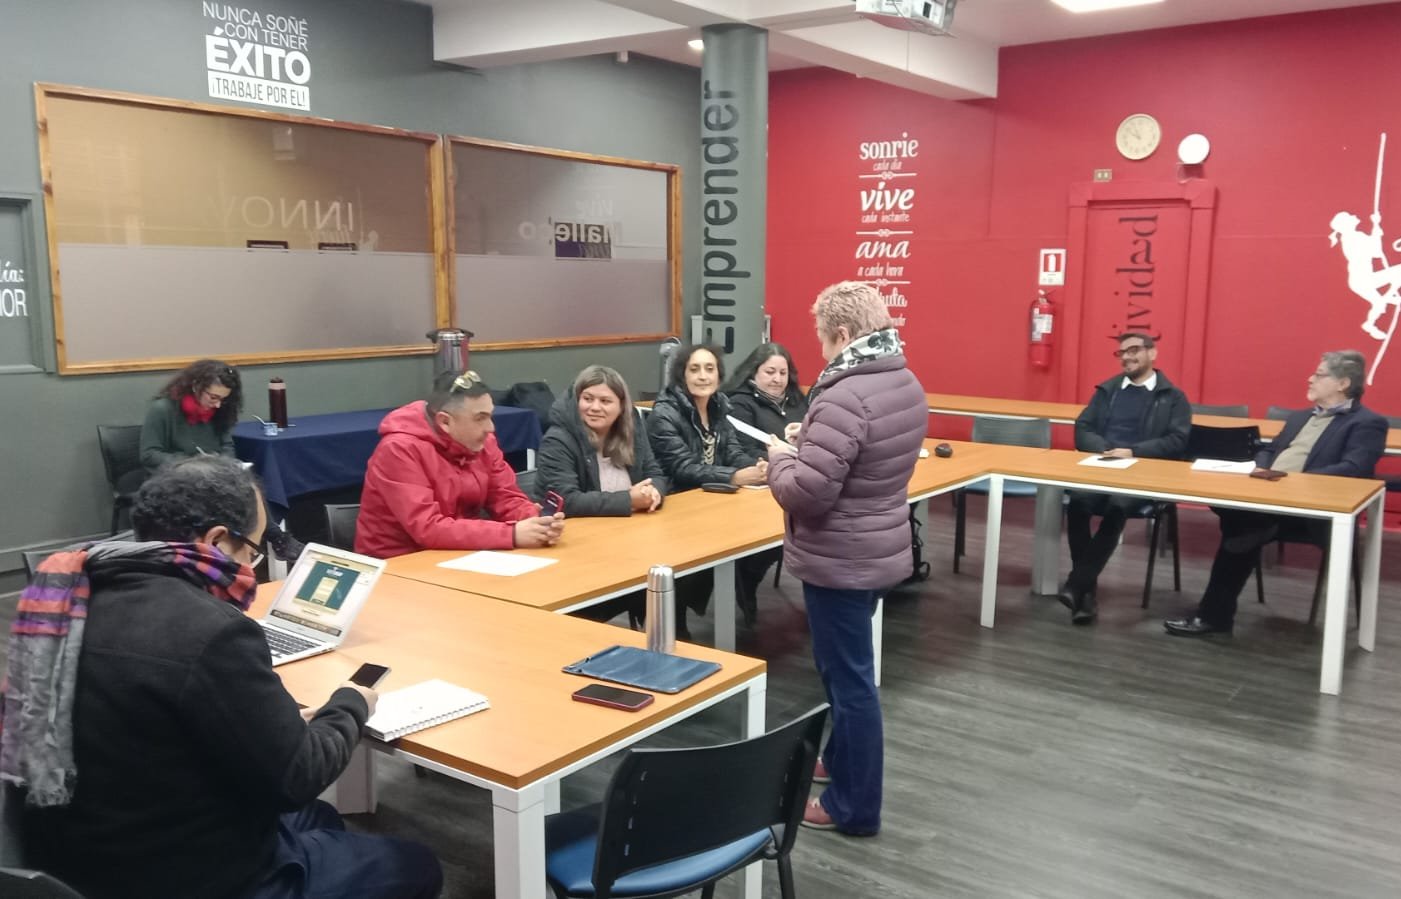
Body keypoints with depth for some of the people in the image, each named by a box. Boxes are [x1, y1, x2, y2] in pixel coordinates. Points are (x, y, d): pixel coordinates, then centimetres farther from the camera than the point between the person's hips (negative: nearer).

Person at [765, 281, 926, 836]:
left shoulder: (845, 399, -26)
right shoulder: (906, 384, 4)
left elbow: (805, 493, -27)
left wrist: (781, 456, -8)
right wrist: (810, 441, 9)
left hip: (840, 561, -9)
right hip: (879, 549, 9)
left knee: (849, 677, 3)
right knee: (845, 668, 25)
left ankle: (854, 807, 17)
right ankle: (841, 759, 43)